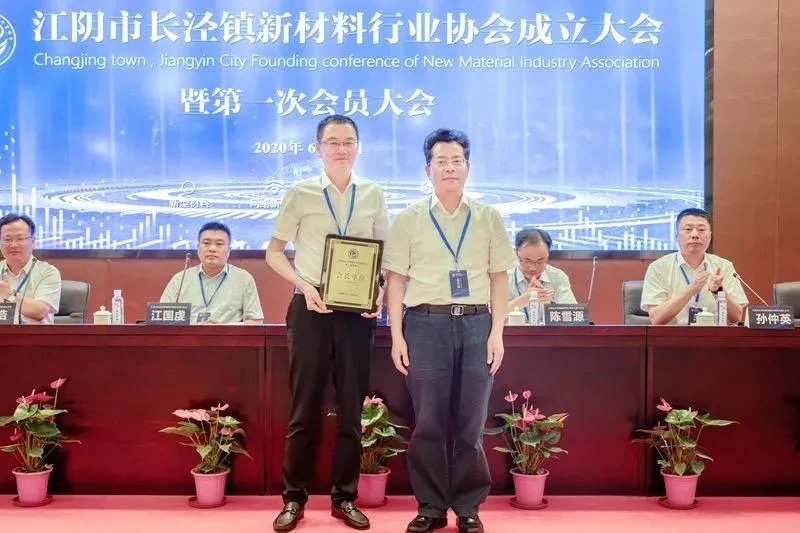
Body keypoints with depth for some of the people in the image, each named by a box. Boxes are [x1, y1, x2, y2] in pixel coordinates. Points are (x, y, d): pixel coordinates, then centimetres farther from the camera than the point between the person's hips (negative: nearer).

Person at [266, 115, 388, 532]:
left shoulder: (373, 195, 6)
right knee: (305, 406, 4)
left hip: (358, 310, 2)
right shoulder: (300, 193, 0)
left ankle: (344, 497, 21)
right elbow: (274, 251, 4)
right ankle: (294, 498, 16)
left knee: (351, 407, 8)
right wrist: (303, 284, -12)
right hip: (311, 307, -2)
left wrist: (379, 291, -7)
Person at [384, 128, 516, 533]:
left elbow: (499, 278, 8)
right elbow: (396, 280, 4)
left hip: (475, 323, 1)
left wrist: (497, 333, 1)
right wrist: (397, 336, -2)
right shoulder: (409, 220, 6)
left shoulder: (489, 218, 9)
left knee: (471, 422, 4)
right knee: (427, 422, 2)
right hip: (426, 323, -1)